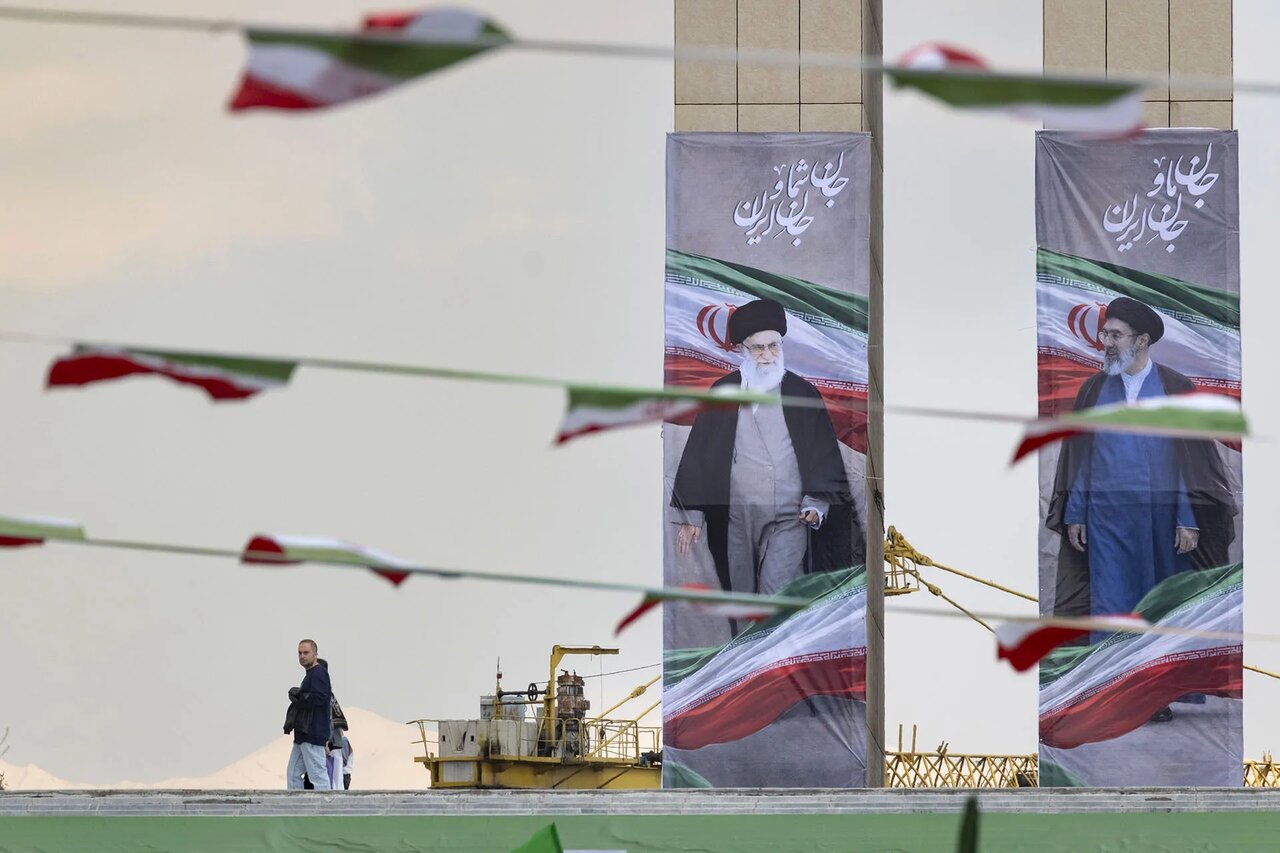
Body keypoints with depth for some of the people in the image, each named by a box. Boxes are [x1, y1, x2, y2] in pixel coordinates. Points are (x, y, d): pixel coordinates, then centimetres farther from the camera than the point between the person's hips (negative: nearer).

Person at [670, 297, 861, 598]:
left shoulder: (803, 395, 3)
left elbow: (824, 455, 5)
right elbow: (698, 454, 7)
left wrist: (816, 503, -8)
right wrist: (690, 516, 4)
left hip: (789, 521, -2)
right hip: (736, 521, 2)